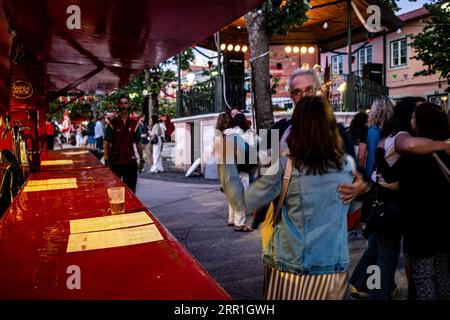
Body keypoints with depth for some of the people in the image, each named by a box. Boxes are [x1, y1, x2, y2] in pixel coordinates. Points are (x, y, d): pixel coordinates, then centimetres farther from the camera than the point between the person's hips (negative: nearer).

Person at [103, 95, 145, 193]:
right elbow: (106, 143, -1)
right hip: (115, 162, -2)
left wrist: (141, 159, 8)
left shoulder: (134, 123, 6)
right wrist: (106, 160, -7)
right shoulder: (113, 123, -1)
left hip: (130, 161, 2)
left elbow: (138, 143, 10)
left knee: (130, 190, 8)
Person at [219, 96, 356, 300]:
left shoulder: (286, 167, -16)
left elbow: (243, 202, -10)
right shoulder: (348, 165, -5)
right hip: (335, 268, 3)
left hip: (290, 269, -2)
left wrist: (226, 160, -3)